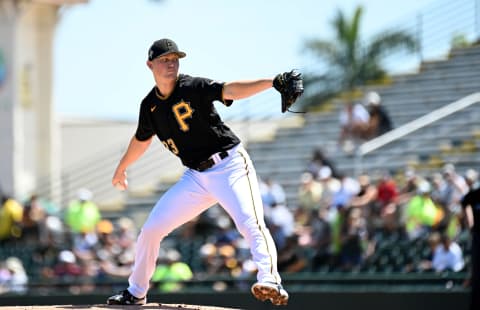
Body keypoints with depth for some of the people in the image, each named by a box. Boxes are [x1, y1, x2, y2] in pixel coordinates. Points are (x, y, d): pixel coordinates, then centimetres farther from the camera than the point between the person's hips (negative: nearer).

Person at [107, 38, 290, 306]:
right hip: (196, 177, 6)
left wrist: (272, 82, -46)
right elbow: (141, 140, 25)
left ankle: (271, 282, -43)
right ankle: (136, 293, 23)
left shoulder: (194, 88, -12)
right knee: (152, 229, 7)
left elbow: (230, 91, -29)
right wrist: (122, 169, 39)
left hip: (230, 167, -6)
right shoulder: (150, 106, 5)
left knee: (251, 223, -29)